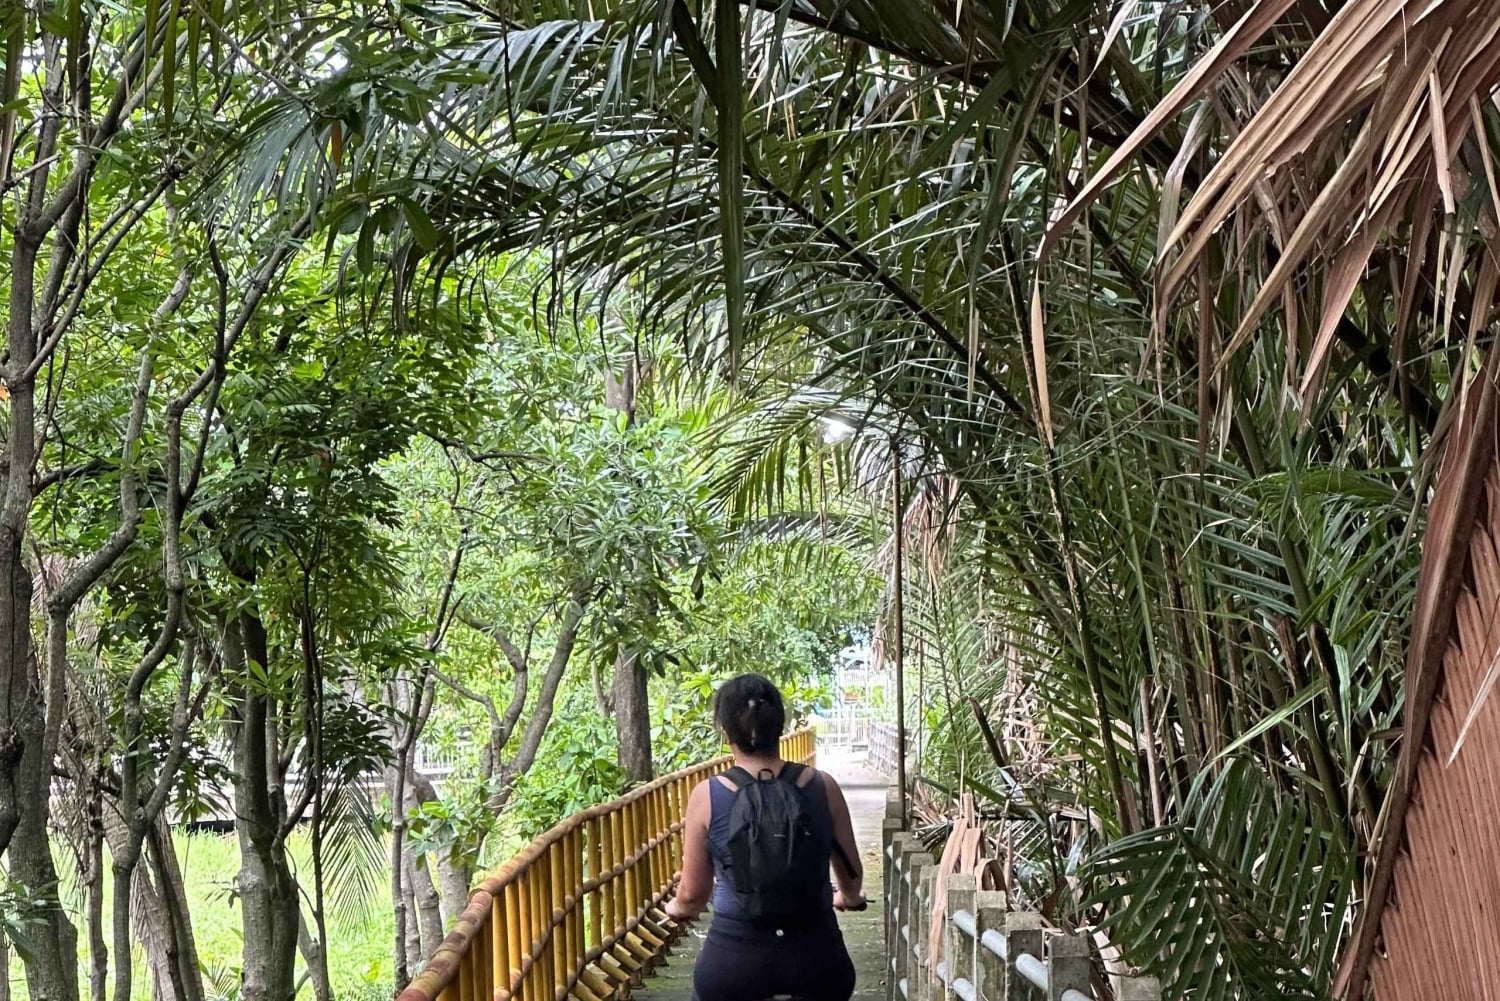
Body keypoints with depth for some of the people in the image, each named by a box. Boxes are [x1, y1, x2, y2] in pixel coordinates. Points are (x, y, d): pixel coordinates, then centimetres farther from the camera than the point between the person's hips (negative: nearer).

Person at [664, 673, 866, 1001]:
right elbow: (851, 874, 10)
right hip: (815, 953, 1)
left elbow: (693, 893, 1)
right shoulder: (823, 787, -4)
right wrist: (848, 898, 33)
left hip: (735, 954, -1)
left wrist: (677, 908, 25)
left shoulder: (707, 796, -8)